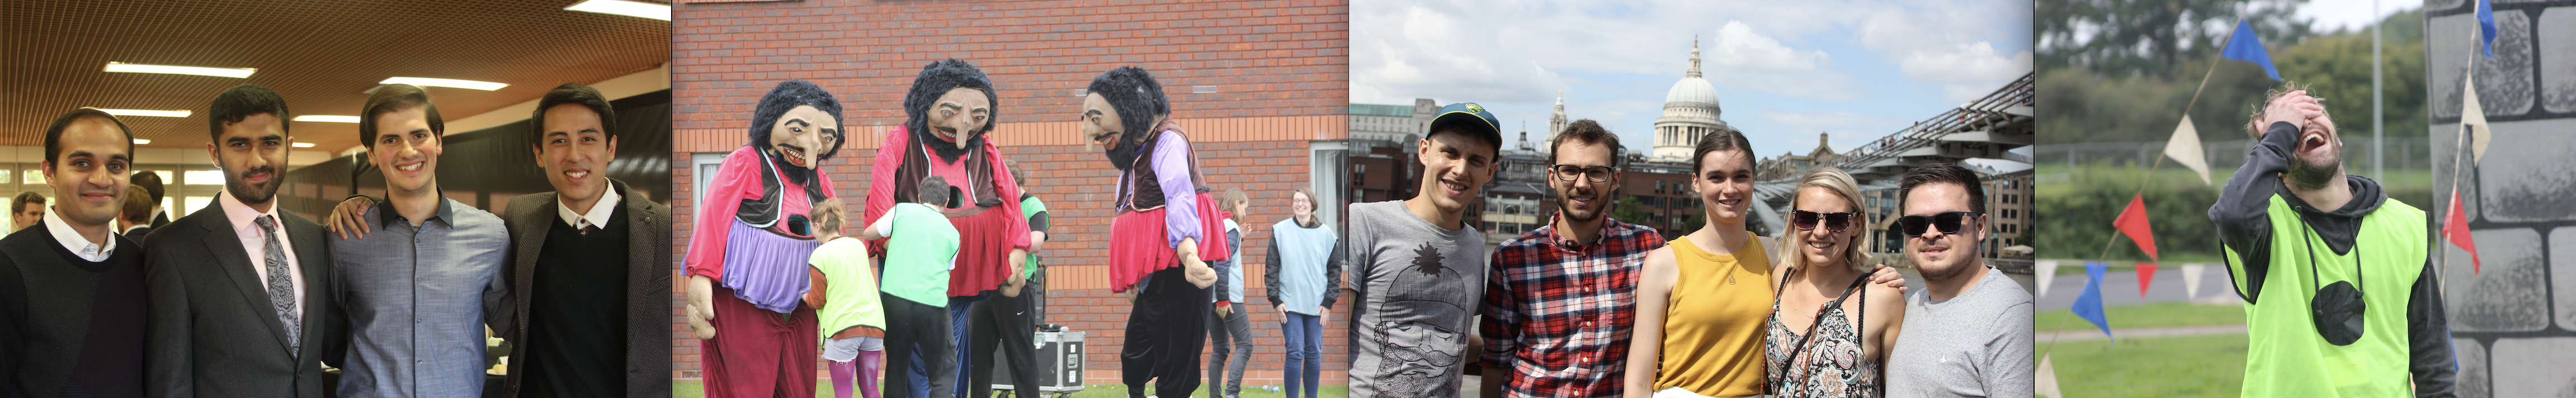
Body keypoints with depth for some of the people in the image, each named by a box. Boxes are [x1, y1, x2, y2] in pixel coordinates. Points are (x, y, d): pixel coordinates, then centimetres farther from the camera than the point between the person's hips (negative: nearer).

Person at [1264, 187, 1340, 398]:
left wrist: (1329, 302, 1)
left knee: (1314, 354, 4)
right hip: (1289, 303, -2)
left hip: (1317, 305, 2)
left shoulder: (1326, 234, 4)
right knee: (1295, 352, -8)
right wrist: (1275, 300, -3)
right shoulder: (1280, 231, 2)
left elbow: (1335, 269, 8)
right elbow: (1271, 268, 4)